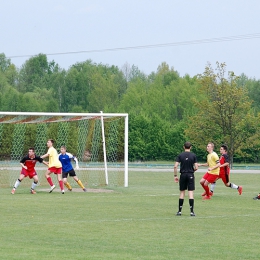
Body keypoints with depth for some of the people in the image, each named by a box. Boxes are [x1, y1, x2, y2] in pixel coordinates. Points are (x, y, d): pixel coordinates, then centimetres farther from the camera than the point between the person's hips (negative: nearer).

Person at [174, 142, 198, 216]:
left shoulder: (180, 155, -1)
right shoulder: (193, 155, -2)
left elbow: (175, 166, -7)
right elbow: (196, 167, -5)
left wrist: (175, 176, 2)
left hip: (183, 175, 1)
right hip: (190, 175, -1)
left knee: (182, 193, 9)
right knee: (191, 193, -1)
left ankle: (179, 211, 10)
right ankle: (192, 211, -6)